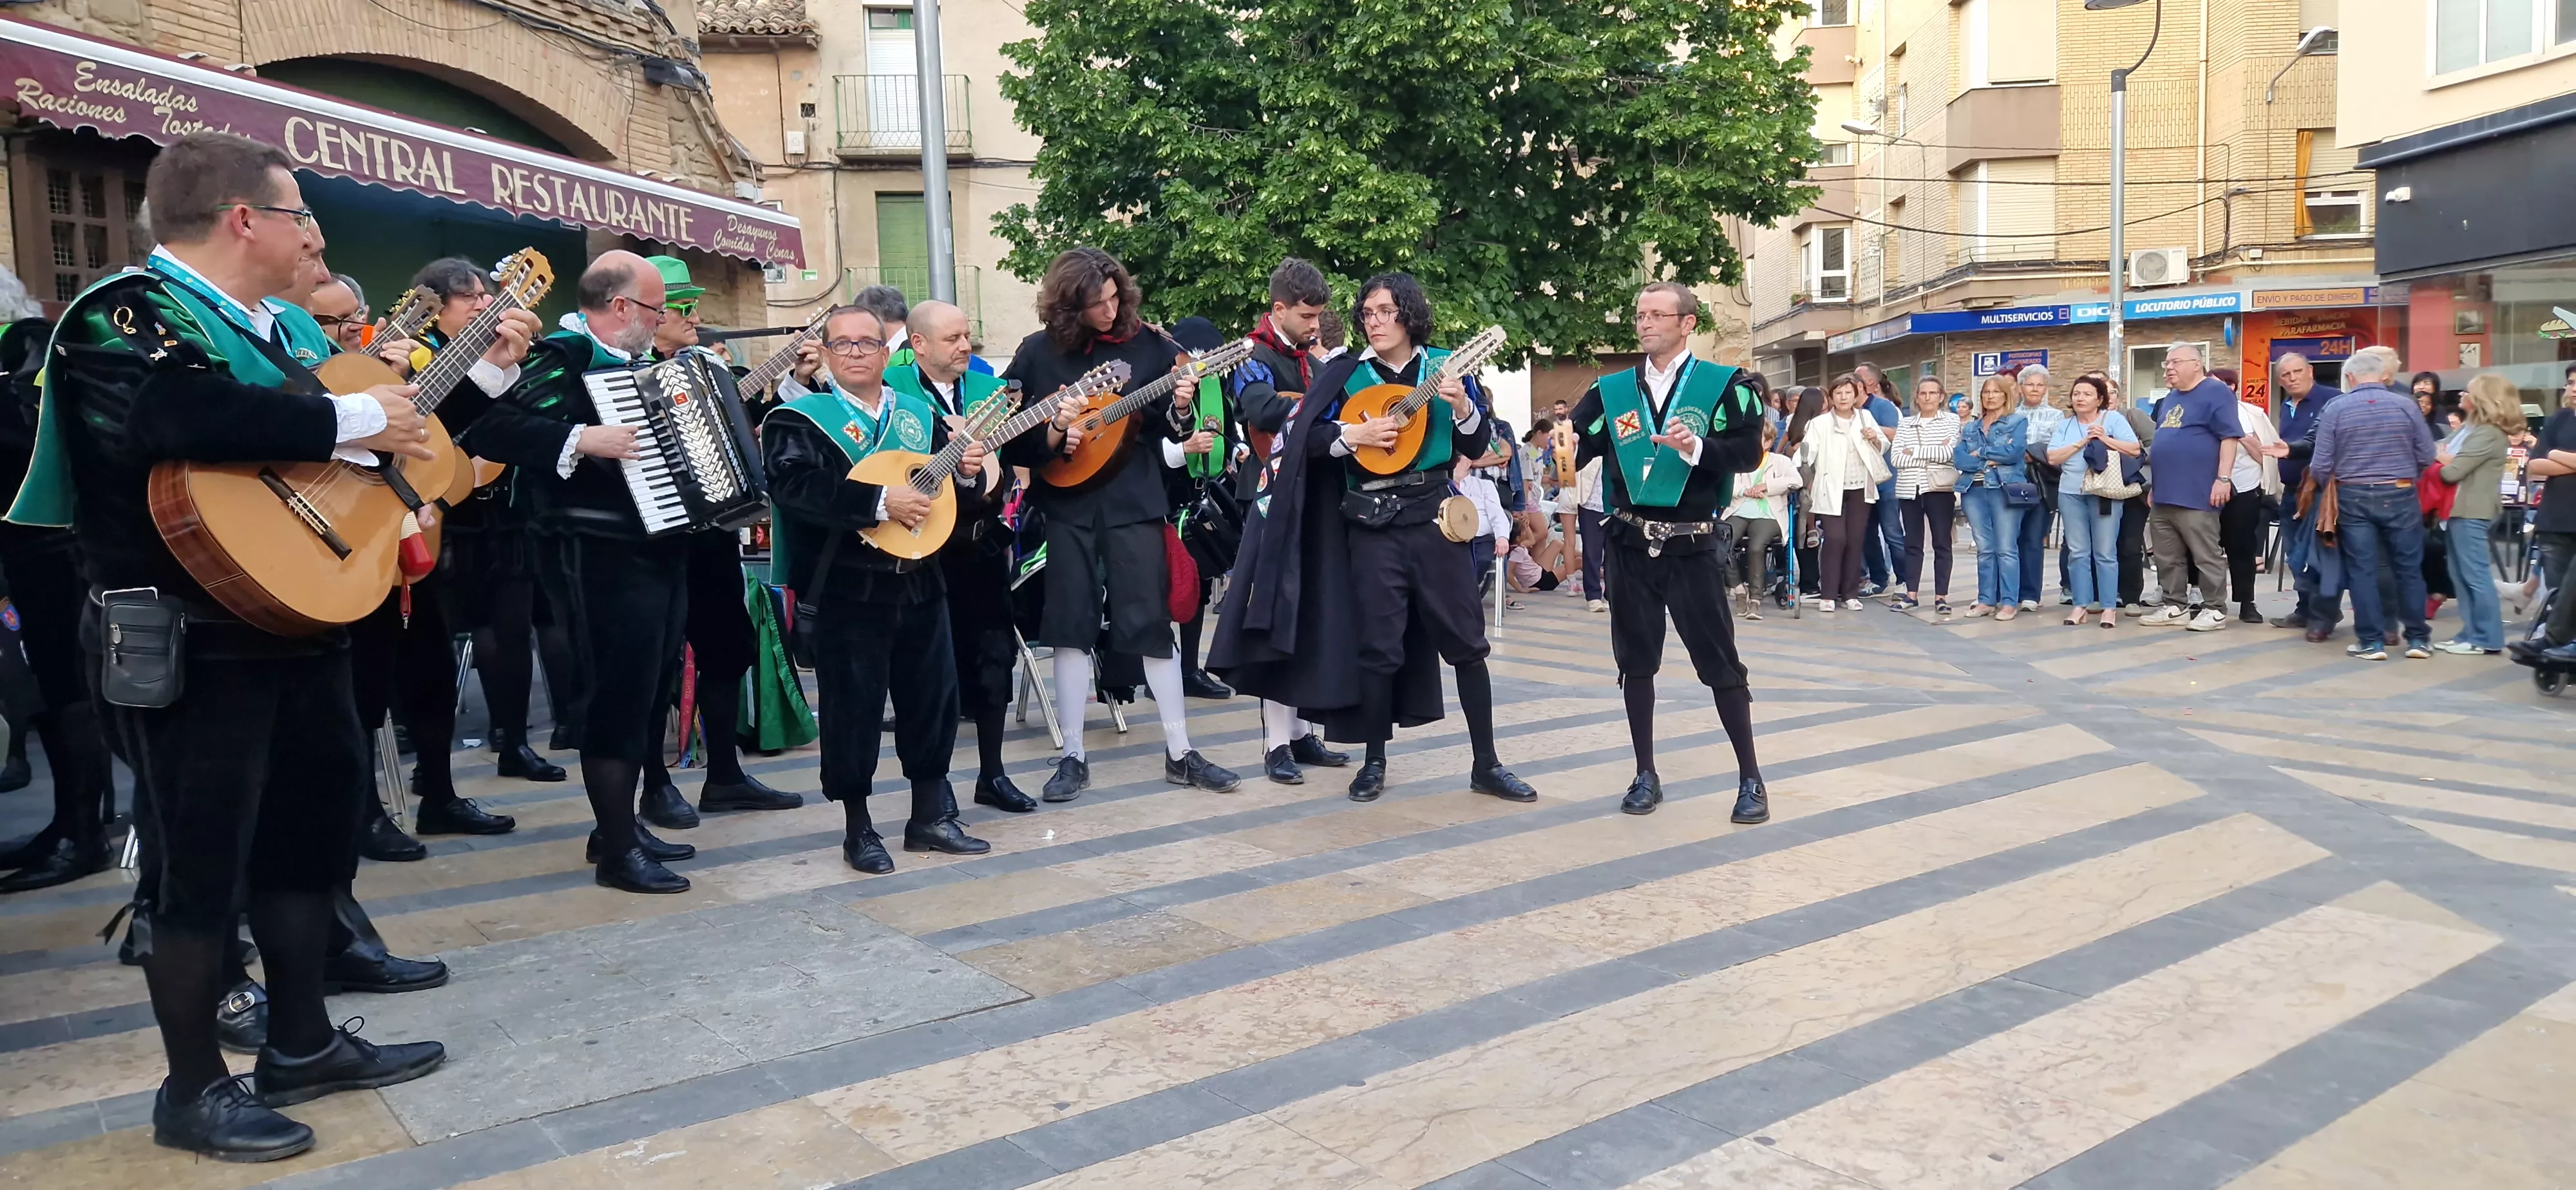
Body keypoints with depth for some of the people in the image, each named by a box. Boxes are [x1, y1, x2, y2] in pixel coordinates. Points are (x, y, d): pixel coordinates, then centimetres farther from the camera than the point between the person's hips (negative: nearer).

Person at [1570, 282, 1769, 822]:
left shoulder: (1725, 385, -2)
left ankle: (1750, 778, 11)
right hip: (1630, 544, 4)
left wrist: (1696, 447, -27)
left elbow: (1749, 453, -12)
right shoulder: (1611, 390, 7)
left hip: (1693, 547, -3)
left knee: (1719, 662, 1)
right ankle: (1646, 775, 20)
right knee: (1635, 661, 9)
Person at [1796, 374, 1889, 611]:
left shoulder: (1865, 417, 7)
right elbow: (1807, 452, -10)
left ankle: (1850, 593, 13)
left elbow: (1884, 448, 15)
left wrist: (1875, 440, -6)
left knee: (1855, 541, 5)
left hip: (1860, 489, 3)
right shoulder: (1821, 423, -1)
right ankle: (1827, 594, -3)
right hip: (1832, 490, -3)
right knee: (1835, 539, -11)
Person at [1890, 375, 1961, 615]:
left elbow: (1948, 453, -13)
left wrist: (1914, 452, -8)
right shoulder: (1905, 423, 9)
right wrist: (1932, 455, -10)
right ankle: (1911, 594, 13)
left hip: (1940, 489, -3)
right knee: (1912, 543, 7)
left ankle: (1941, 596, 5)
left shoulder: (1952, 420, 3)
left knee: (1942, 543, 0)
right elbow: (1896, 458, -3)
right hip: (1909, 489, 3)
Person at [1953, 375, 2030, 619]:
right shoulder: (1970, 427, 17)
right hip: (1974, 490, 4)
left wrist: (1980, 452, -3)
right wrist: (1990, 461, -10)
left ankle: (2009, 602, -2)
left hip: (2005, 489, -4)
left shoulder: (2018, 421, 5)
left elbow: (2014, 452, -12)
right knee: (1984, 550, 7)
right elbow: (1959, 459, 2)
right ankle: (1986, 600, 11)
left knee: (2006, 549, -6)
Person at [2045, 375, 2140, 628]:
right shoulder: (2064, 424, 11)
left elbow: (2135, 450, -5)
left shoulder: (2113, 419, 2)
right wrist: (2081, 443, -8)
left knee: (2105, 553, -2)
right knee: (2077, 553, 5)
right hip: (2071, 494, 3)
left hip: (2105, 493, -3)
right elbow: (2053, 458, 0)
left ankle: (2109, 607, 2)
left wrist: (2106, 439, -14)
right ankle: (2081, 605, 11)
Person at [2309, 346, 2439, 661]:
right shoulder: (2406, 407, -4)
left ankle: (2372, 642, 5)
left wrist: (2332, 485, 15)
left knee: (2362, 570, 4)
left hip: (2353, 497, -1)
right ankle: (2418, 638, 16)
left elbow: (2321, 466, -6)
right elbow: (2427, 457, -1)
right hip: (2399, 496, 1)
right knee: (2409, 568, 10)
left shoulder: (2335, 410, -5)